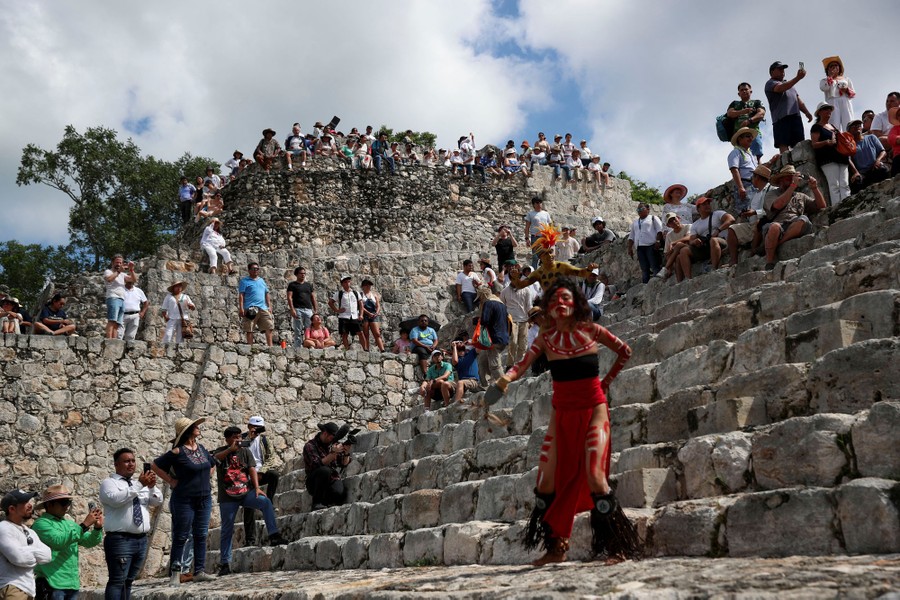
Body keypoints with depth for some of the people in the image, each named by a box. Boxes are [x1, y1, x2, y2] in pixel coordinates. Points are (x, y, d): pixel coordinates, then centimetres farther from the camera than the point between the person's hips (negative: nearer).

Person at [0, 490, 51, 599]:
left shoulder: (30, 532, 19)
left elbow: (48, 555, 7)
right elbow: (19, 557, -17)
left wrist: (26, 552, -7)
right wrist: (35, 555, 3)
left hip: (29, 589, 8)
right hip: (11, 589, -8)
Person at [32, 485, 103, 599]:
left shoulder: (69, 523, 16)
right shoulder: (42, 523, -6)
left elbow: (89, 541, 13)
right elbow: (58, 541, -21)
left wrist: (98, 527, -7)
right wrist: (84, 525, -21)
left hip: (73, 584, 7)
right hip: (53, 585, -7)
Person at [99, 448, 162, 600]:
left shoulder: (139, 484, 19)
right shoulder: (109, 483, 0)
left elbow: (158, 501, 10)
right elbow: (116, 499, -21)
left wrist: (152, 486, -9)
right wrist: (139, 485, -24)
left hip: (142, 540, 6)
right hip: (120, 540, -6)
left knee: (128, 581, 10)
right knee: (117, 581, -9)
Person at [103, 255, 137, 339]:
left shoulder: (122, 274, 27)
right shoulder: (108, 271, 9)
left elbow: (134, 280, 17)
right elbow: (109, 279, -14)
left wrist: (131, 270, 4)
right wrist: (119, 271, -12)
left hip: (122, 300, 7)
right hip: (113, 298, -7)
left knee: (117, 323, -2)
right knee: (112, 321, -21)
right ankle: (109, 340, -31)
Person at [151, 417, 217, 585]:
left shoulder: (202, 448, 8)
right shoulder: (178, 452, -11)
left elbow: (212, 465, 25)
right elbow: (155, 465, -7)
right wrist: (171, 481, -8)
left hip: (204, 499, 6)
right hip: (184, 500, -6)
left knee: (201, 535, 7)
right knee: (180, 537, 1)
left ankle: (199, 571, 12)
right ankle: (175, 573, 9)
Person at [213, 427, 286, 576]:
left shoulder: (245, 451, 9)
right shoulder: (221, 451, 4)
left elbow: (252, 469, -1)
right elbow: (215, 458, -21)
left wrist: (257, 487, -14)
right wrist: (231, 449, -33)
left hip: (246, 492, 1)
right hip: (228, 497, -1)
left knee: (266, 502, -25)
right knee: (226, 530, 3)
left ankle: (274, 536, -28)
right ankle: (224, 564, 12)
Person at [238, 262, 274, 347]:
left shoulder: (261, 280, 22)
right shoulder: (244, 281, 4)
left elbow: (267, 294, 23)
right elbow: (241, 295, -3)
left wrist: (269, 306, 14)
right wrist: (241, 308, -13)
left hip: (263, 308, 5)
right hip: (250, 309, -5)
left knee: (269, 327, -2)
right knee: (249, 330, -3)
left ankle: (270, 346, 0)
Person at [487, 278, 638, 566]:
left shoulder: (590, 330, -2)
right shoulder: (546, 337, 3)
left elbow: (625, 351, 10)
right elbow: (522, 364, -11)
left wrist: (607, 380, 6)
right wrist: (504, 380, -31)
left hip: (593, 409, -3)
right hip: (561, 412, 4)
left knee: (594, 475, -16)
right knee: (547, 479, 1)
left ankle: (617, 547, -6)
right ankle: (556, 547, 15)